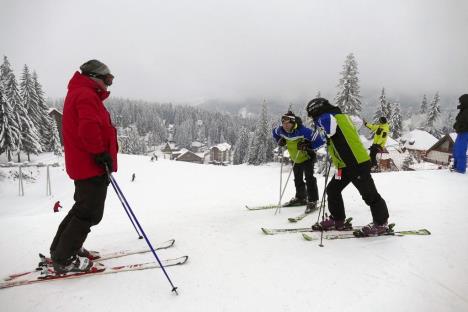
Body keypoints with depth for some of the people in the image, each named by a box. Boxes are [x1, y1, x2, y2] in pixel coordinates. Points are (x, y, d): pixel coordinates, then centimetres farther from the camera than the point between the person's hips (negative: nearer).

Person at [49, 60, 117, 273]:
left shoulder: (78, 94, 21)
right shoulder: (86, 95, -14)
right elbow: (89, 128, -30)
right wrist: (101, 153, -21)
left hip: (83, 165, 11)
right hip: (92, 166, -11)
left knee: (83, 207, 22)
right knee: (90, 213, -2)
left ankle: (60, 249, 34)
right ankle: (64, 260, 9)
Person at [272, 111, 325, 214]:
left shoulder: (303, 130, -34)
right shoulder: (281, 130, -17)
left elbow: (319, 141, -33)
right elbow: (274, 133, 9)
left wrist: (307, 145, -39)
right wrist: (279, 141, -7)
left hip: (307, 158, -6)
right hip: (295, 160, 6)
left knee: (309, 179, -11)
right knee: (298, 180, 18)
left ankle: (312, 201, 0)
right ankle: (300, 198, 36)